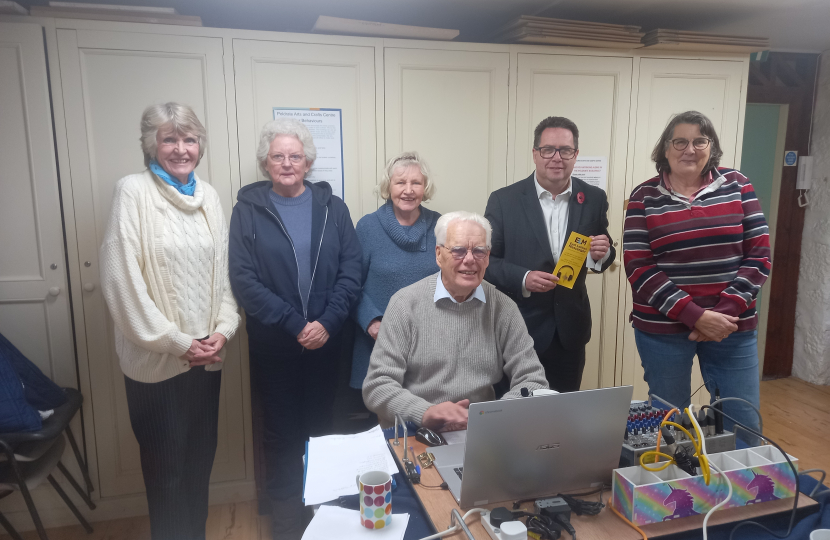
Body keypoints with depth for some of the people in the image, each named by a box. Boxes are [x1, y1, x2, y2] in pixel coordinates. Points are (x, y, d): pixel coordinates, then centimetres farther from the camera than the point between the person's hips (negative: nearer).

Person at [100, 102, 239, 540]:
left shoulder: (208, 195, 7)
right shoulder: (133, 192, -8)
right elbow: (120, 278, -14)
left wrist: (222, 331, -2)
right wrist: (176, 342, -12)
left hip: (206, 356, 5)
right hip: (157, 361, -4)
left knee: (200, 459, 16)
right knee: (167, 467, 9)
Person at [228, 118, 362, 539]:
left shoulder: (332, 207, 5)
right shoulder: (248, 209, -1)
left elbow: (350, 270, 0)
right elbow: (243, 279, -9)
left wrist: (326, 322, -12)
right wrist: (295, 325, -14)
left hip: (325, 341, 1)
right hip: (273, 344, -1)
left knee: (320, 429, 11)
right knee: (281, 434, 11)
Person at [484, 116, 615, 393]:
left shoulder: (593, 199, 1)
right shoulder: (503, 200, -7)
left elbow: (600, 261, 8)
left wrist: (602, 253, -15)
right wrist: (523, 278, -21)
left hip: (570, 330, 3)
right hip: (517, 329, -2)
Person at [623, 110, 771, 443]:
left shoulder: (736, 185, 4)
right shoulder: (645, 197, -1)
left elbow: (759, 254, 1)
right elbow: (638, 268, -8)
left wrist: (726, 311, -11)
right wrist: (695, 315, -16)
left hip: (733, 326, 2)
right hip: (663, 329, -1)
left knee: (743, 426, 8)